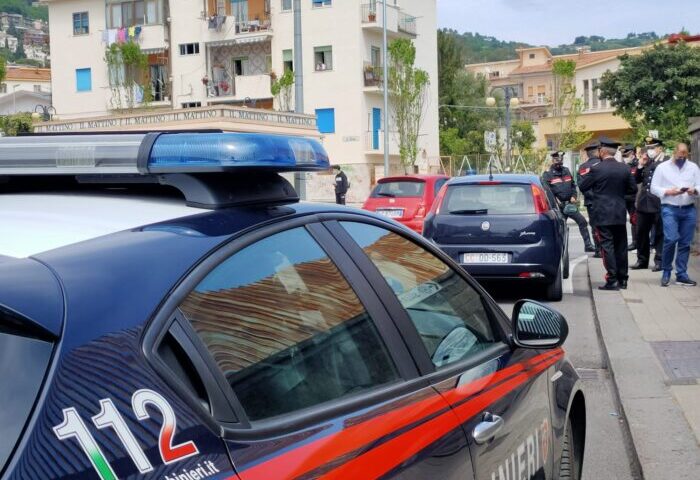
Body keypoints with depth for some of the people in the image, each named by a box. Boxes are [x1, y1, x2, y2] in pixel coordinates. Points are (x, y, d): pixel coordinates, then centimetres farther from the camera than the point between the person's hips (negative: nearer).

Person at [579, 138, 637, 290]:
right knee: (620, 246, 12)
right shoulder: (625, 168, 3)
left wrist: (584, 175, 14)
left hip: (603, 215, -5)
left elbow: (582, 186, -4)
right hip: (620, 215, 5)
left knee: (607, 246, -3)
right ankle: (622, 279, 18)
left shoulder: (596, 169, -12)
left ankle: (612, 280, -6)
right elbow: (633, 188, 9)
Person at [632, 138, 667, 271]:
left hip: (659, 204, -6)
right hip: (643, 203, 6)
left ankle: (659, 261, 9)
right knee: (641, 233, 11)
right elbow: (637, 180, 12)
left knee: (659, 234, 2)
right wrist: (640, 165, 3)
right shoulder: (646, 163, 14)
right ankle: (642, 260, 20)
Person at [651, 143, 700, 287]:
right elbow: (654, 188, 2)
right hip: (670, 209, -3)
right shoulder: (662, 167, 4)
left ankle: (681, 275, 13)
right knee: (671, 239, -16)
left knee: (685, 243, 4)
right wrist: (668, 191, -14)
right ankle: (666, 271, 3)